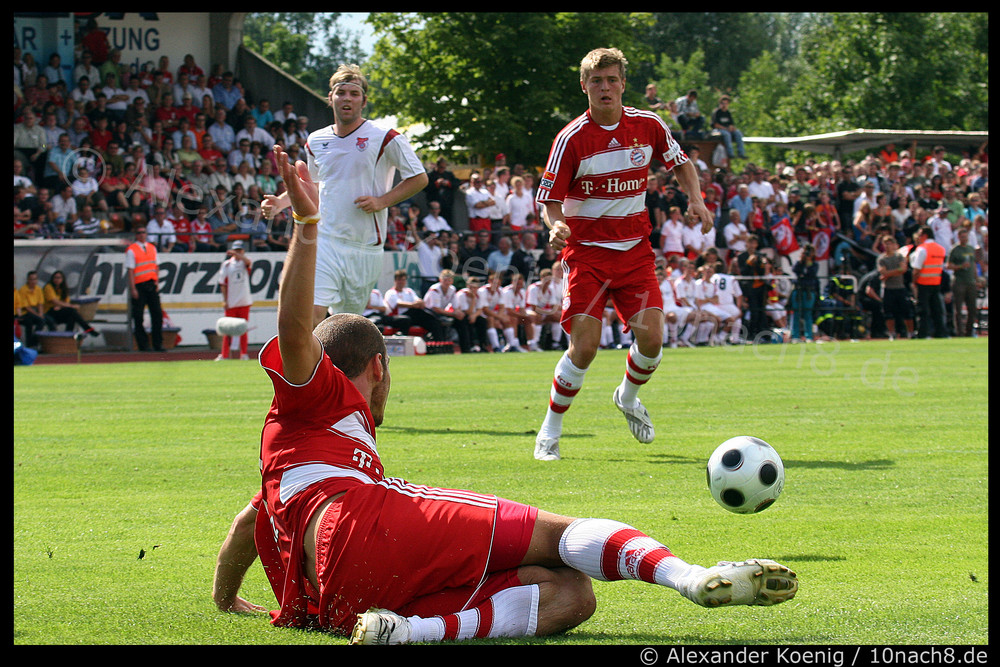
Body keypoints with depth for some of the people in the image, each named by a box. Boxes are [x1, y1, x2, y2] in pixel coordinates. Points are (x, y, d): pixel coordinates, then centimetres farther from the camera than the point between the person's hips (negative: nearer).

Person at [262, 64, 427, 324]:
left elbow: (419, 178, 3)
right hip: (324, 242, 1)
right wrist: (280, 202, 12)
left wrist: (382, 201, -10)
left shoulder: (386, 139, -2)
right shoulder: (316, 142, 11)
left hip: (365, 247, -1)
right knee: (313, 311, -19)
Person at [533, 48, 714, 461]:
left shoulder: (648, 126, 0)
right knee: (585, 345, -14)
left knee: (651, 337, -11)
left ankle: (628, 397, 23)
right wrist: (556, 226, -28)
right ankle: (550, 432, 4)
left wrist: (696, 199, -1)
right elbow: (548, 199, -7)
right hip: (586, 252, -3)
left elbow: (680, 164, 17)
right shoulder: (572, 138, -11)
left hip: (635, 251, 3)